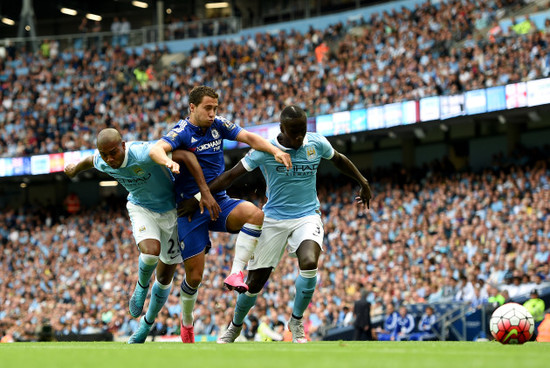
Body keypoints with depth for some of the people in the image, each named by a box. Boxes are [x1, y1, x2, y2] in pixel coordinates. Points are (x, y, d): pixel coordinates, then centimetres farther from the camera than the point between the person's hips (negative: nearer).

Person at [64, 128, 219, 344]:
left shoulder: (143, 154, -35)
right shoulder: (102, 163, -16)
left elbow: (186, 156, -34)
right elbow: (90, 160, 10)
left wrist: (205, 193, -38)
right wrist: (75, 169, 32)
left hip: (171, 210, -2)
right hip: (141, 209, 2)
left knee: (165, 276, 7)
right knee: (151, 251, -31)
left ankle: (148, 323, 31)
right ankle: (141, 286, 3)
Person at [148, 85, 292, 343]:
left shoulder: (218, 125, 2)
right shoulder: (182, 132, -13)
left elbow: (249, 138, -2)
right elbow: (156, 149, -30)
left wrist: (275, 151, -20)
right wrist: (168, 161, -53)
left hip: (219, 202, 4)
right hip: (190, 208, -4)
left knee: (255, 214, -28)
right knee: (194, 275, -2)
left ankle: (236, 274, -26)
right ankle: (186, 324, 26)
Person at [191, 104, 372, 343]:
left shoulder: (317, 144, -5)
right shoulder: (265, 150, -13)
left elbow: (339, 160, 17)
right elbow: (231, 176, -9)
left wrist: (363, 183, 27)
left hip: (307, 216, 1)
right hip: (274, 219, -1)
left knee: (309, 263, -28)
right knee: (255, 282, 0)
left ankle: (296, 321, -6)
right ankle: (235, 326, 29)